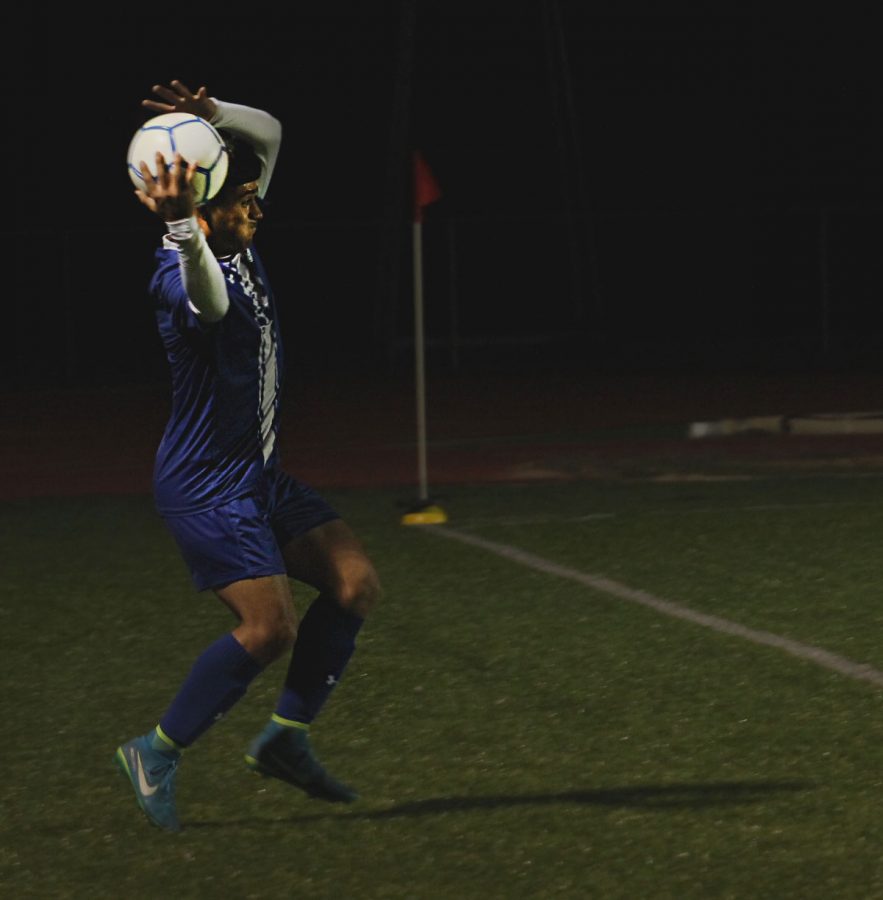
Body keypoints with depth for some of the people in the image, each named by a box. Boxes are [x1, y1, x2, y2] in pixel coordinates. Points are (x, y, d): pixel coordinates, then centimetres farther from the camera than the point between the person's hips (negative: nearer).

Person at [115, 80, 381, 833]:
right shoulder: (184, 274, -23)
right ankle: (157, 754, 0)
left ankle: (285, 740, 12)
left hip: (260, 477, 10)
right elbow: (208, 298, -51)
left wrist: (213, 115, -9)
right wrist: (180, 227, -72)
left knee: (356, 584, 2)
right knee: (271, 628, -16)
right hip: (204, 485, -10)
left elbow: (268, 133, 12)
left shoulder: (238, 244, 4)